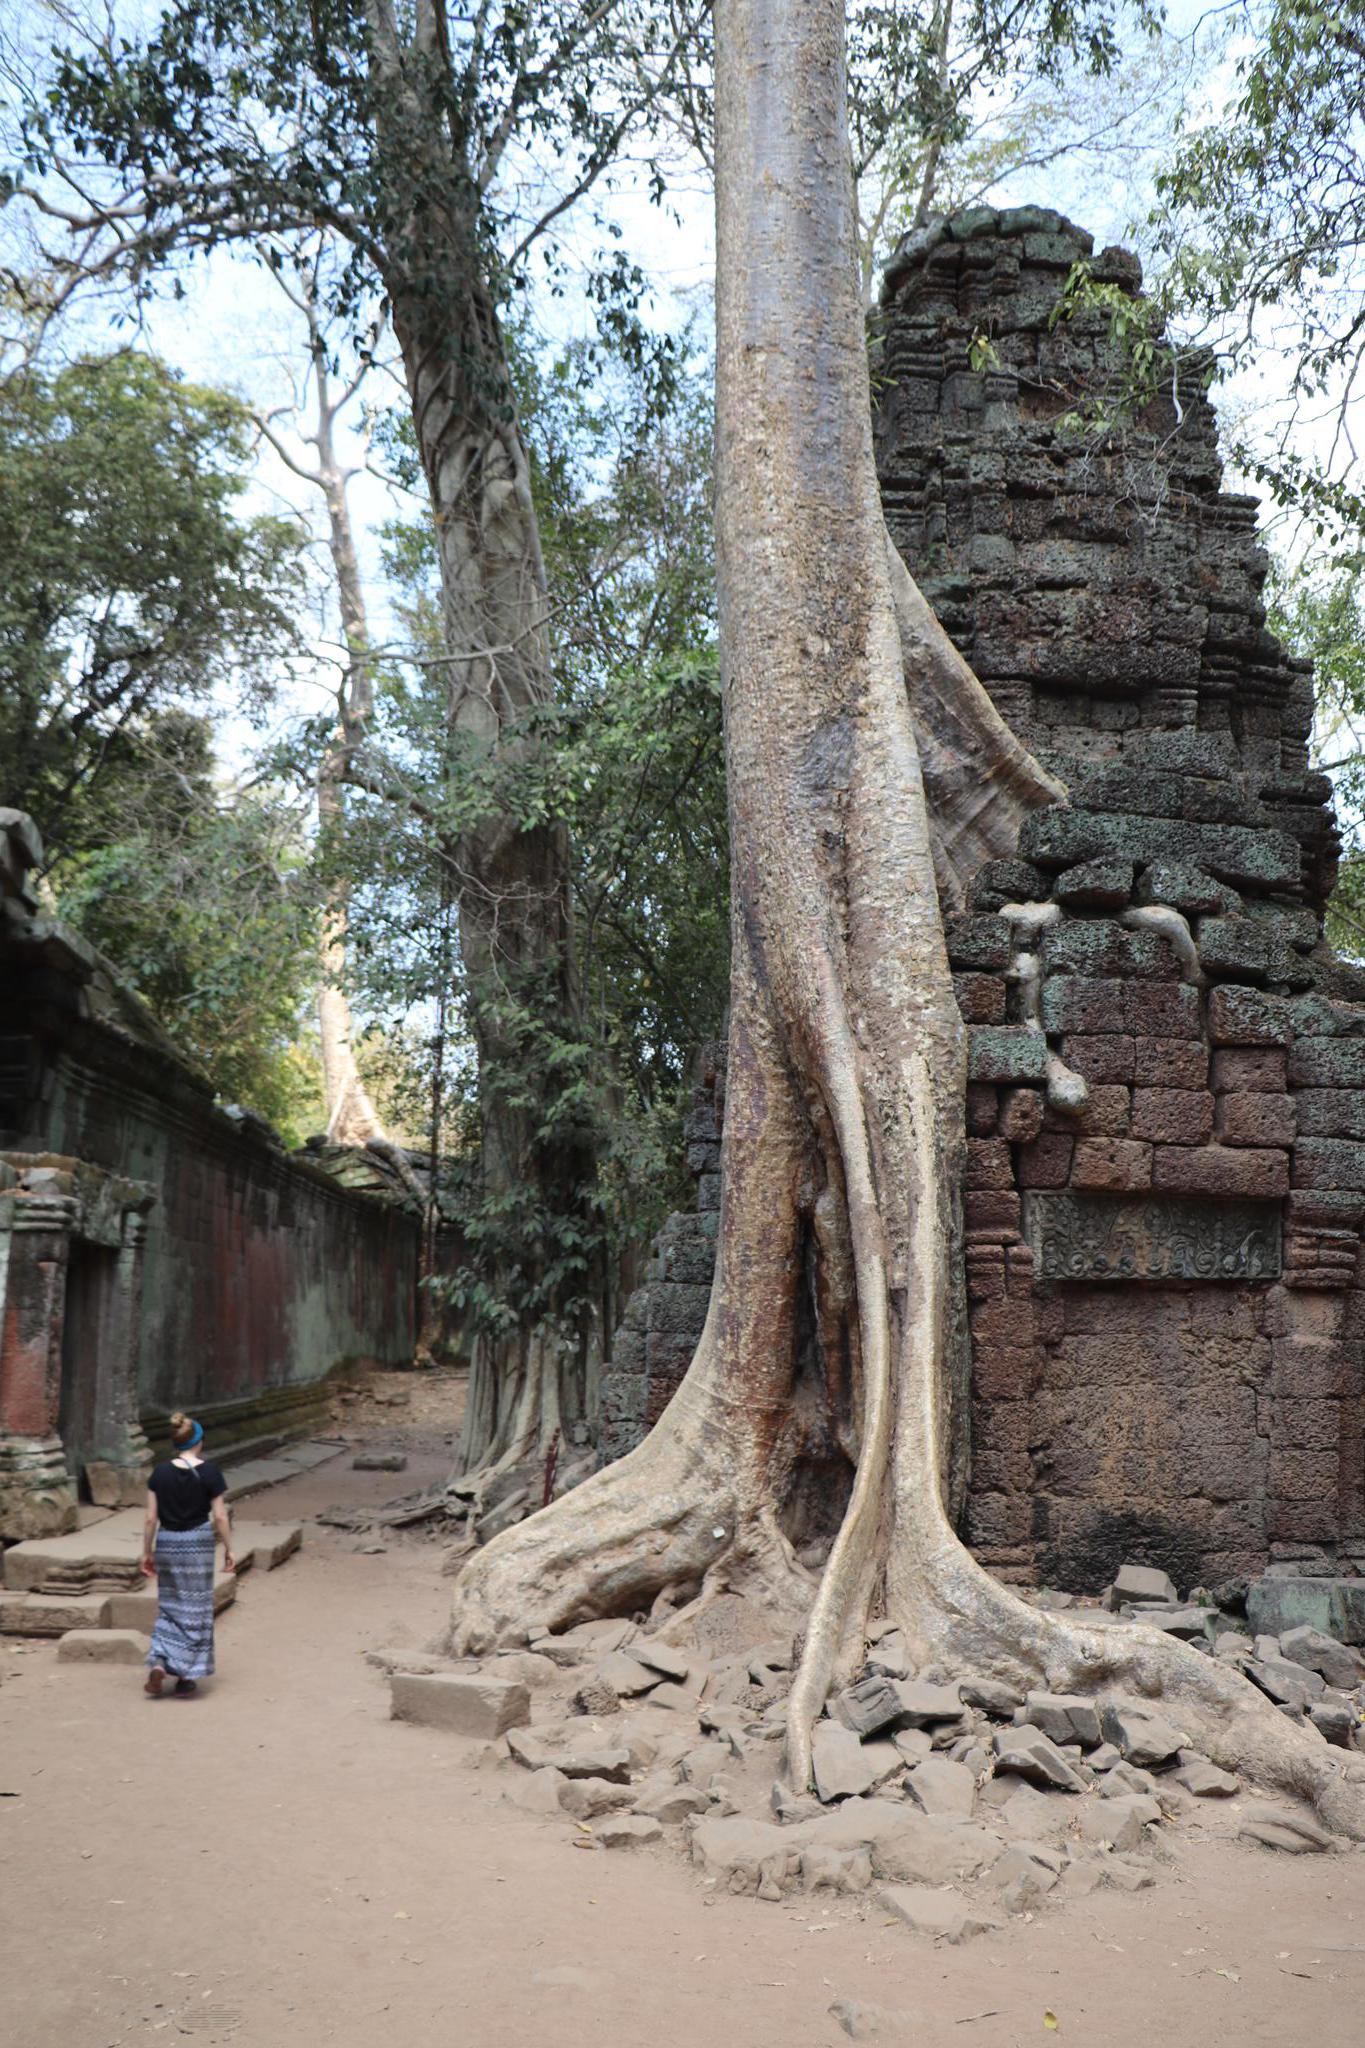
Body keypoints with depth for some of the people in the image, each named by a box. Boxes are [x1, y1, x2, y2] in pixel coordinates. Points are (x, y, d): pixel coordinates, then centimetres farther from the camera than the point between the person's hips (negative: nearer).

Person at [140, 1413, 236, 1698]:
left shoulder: (160, 1473, -2)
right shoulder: (209, 1472, -8)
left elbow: (151, 1518, -2)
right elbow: (220, 1517, -8)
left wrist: (147, 1552, 8)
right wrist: (228, 1549, 2)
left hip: (166, 1543, 2)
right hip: (198, 1544, -2)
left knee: (169, 1607, 17)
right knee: (194, 1610, 8)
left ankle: (158, 1664, 2)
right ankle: (186, 1677, 11)